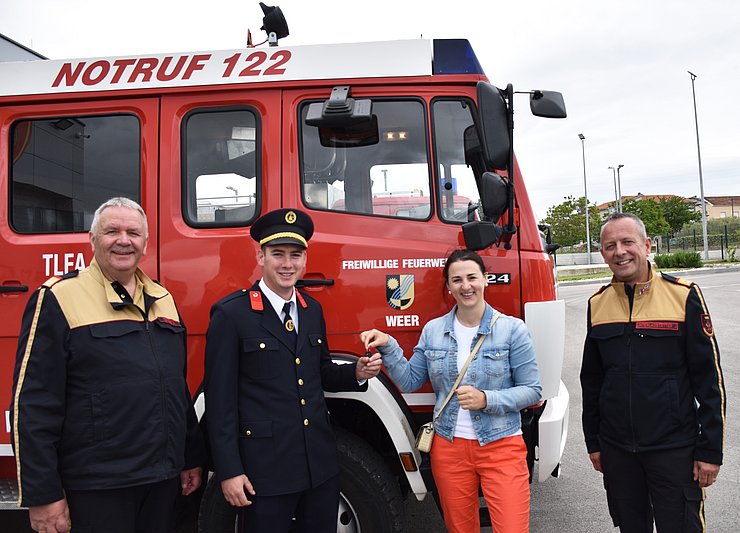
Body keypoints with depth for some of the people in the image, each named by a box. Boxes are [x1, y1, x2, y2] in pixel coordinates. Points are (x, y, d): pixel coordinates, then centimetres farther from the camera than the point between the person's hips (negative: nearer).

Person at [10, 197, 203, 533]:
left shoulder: (163, 300, 10)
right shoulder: (57, 299, -8)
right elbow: (33, 403, -11)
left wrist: (192, 457, 15)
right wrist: (42, 495, -12)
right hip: (96, 488, -5)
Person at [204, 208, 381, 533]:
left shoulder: (313, 310, 9)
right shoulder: (231, 314, -11)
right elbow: (220, 397, -11)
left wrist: (357, 373, -2)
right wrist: (229, 471, -12)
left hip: (320, 463, 6)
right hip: (264, 468, -5)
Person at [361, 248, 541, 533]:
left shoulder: (512, 329, -6)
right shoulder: (433, 330, 3)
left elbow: (532, 390, -6)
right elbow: (410, 381, 6)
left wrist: (486, 400, -19)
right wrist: (388, 347, -8)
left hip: (501, 447, -3)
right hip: (448, 448, 3)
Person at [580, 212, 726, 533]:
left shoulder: (683, 295, -7)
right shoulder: (597, 304, 3)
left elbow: (709, 377, -6)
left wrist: (710, 450, -7)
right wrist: (593, 442, 11)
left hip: (674, 449, -3)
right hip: (616, 451, 4)